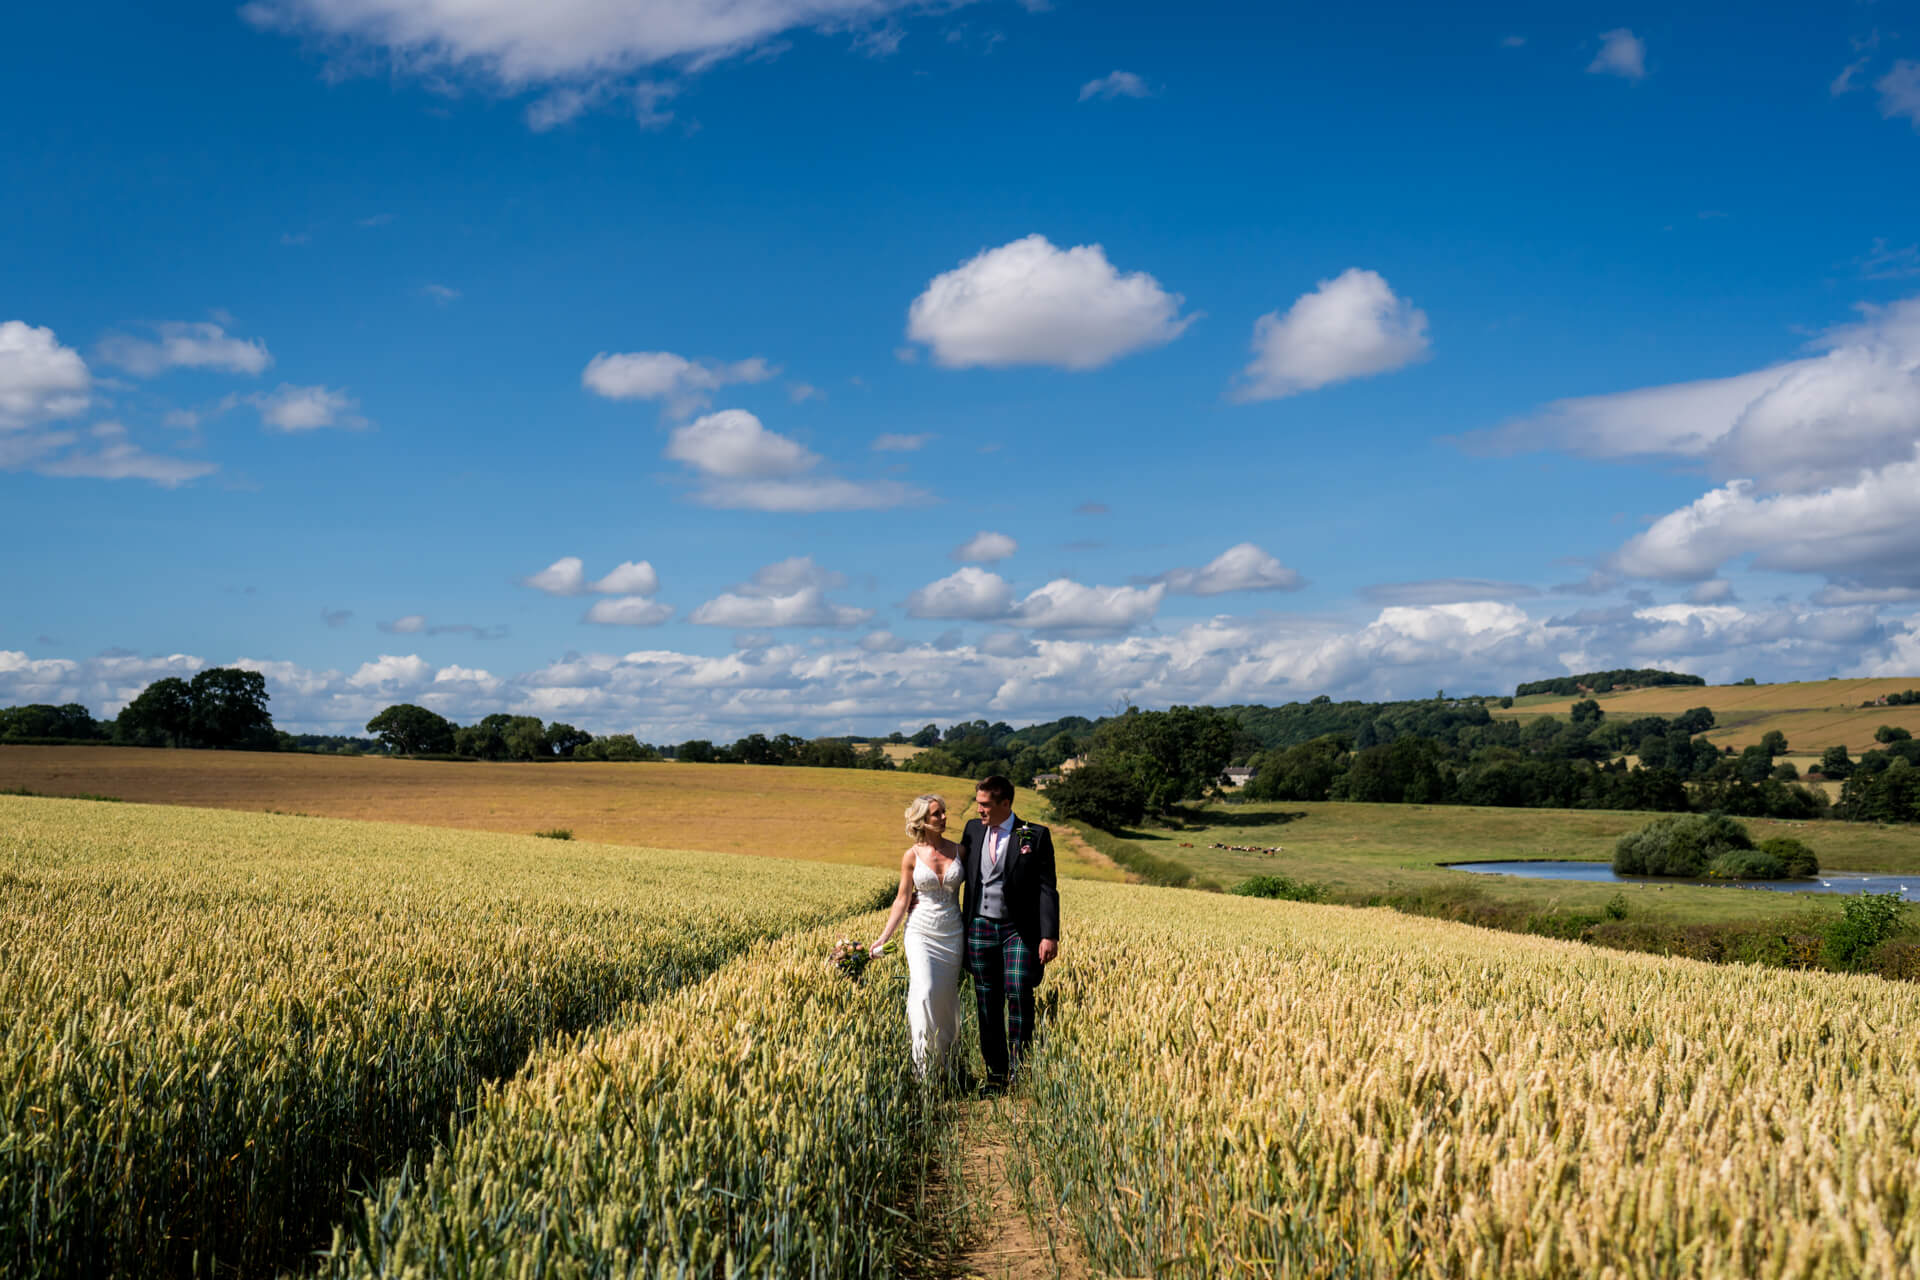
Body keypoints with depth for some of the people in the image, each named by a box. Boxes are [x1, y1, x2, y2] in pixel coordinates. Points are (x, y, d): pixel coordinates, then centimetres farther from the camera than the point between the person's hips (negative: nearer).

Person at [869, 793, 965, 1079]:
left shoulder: (958, 850, 2)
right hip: (921, 933, -2)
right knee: (924, 992, -18)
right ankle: (923, 1063, -12)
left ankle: (943, 1054, 26)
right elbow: (902, 899, 1)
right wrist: (884, 937, -5)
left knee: (946, 997, 7)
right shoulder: (912, 856, -2)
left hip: (952, 935, 2)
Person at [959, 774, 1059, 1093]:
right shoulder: (973, 830, 8)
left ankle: (1020, 1069, 0)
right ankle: (996, 1074, 14)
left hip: (1019, 930, -4)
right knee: (988, 1004, 6)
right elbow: (963, 874, 21)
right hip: (981, 928, 4)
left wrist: (1050, 935, -14)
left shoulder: (1035, 836, -5)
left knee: (1019, 995, -14)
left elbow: (1047, 889, -7)